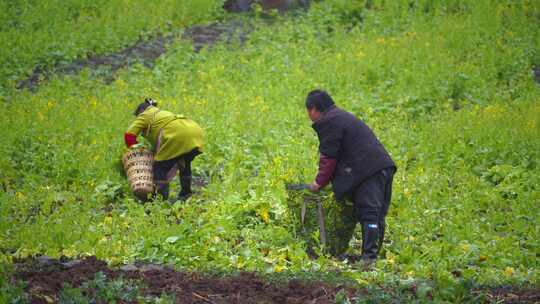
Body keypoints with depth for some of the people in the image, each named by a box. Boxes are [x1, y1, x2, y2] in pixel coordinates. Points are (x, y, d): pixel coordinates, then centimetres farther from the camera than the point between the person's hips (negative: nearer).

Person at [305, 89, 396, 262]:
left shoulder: (328, 123, -5)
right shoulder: (342, 117, 28)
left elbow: (328, 156, -8)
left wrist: (320, 182, 3)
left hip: (368, 171, -10)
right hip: (383, 166, 10)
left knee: (368, 214, -14)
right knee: (377, 214, 10)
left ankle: (369, 256, -19)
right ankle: (373, 253, 14)